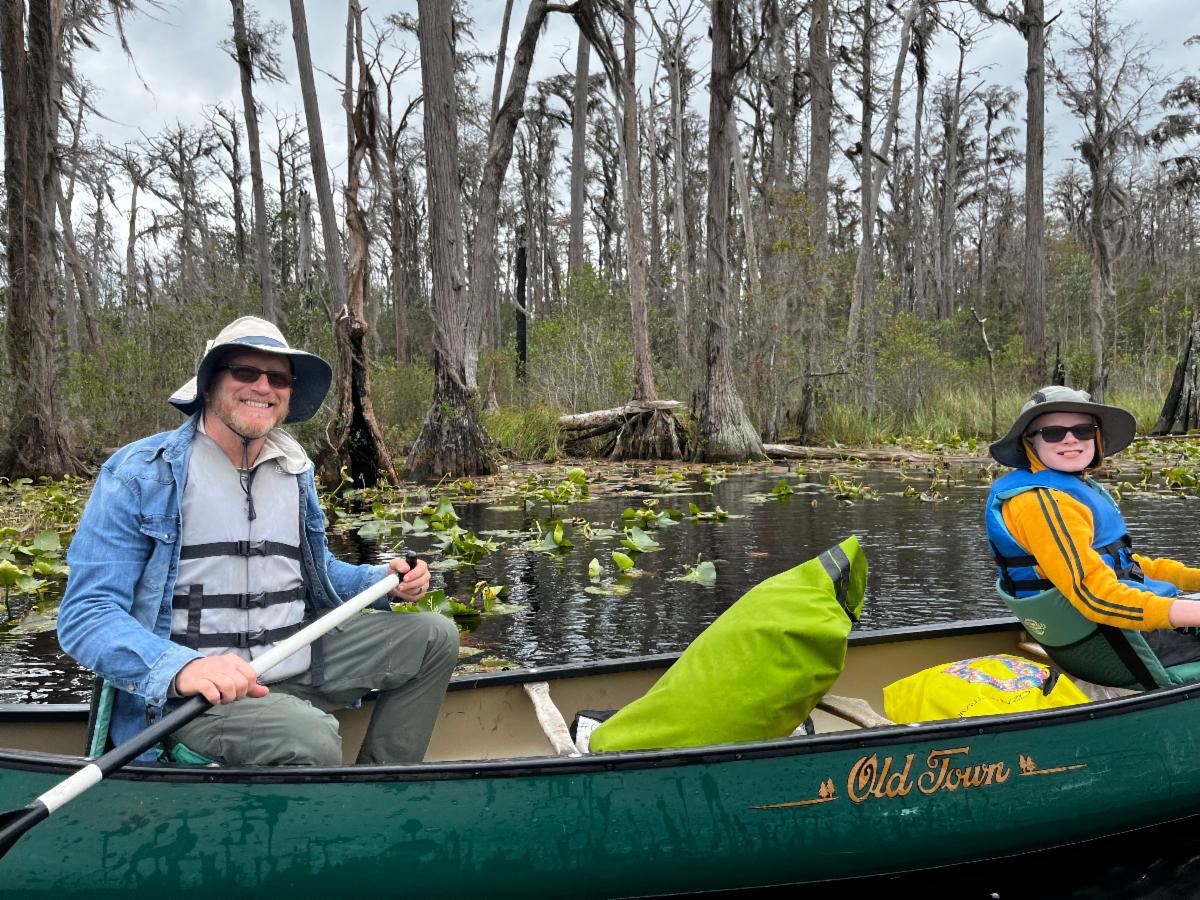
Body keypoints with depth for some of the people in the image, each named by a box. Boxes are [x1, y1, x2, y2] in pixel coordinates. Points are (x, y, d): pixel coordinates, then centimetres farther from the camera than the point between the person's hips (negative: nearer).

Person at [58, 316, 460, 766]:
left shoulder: (295, 471, 12)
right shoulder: (140, 474, -8)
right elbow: (84, 614, -14)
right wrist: (181, 666, -34)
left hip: (298, 662, 7)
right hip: (188, 694, -7)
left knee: (434, 635, 5)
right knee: (311, 740, -35)